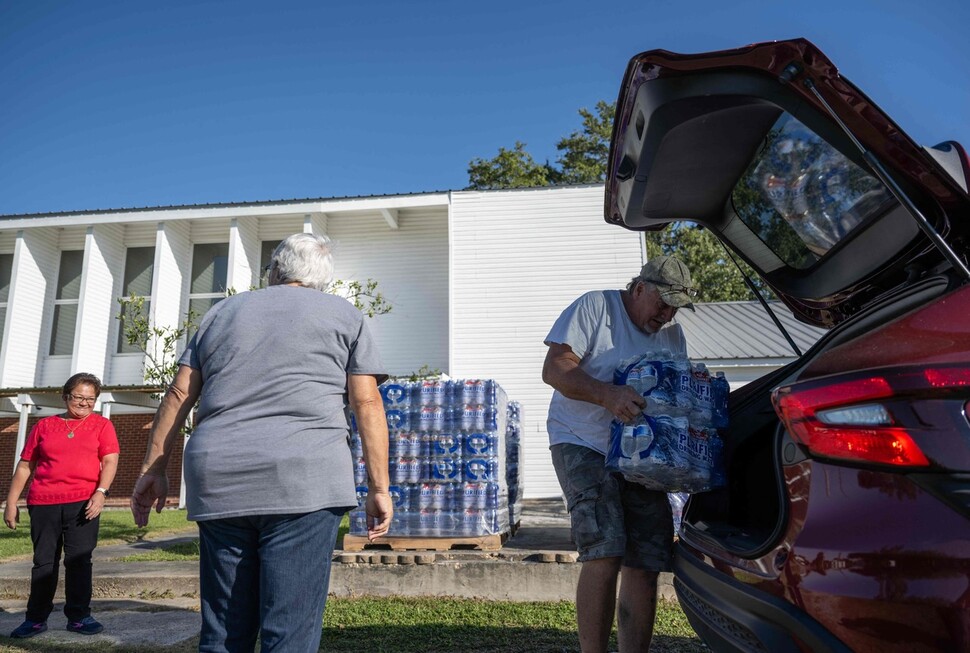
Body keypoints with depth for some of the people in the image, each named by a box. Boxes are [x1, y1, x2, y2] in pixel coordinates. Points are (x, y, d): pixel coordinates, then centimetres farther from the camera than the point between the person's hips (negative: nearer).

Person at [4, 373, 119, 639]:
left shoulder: (102, 425, 6)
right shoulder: (44, 426, 10)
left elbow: (110, 461, -3)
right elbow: (25, 465, 13)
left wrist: (101, 492, -17)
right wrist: (11, 502, 9)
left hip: (83, 503, -1)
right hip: (43, 503, 2)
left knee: (79, 560, 2)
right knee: (44, 561, 9)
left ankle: (79, 616, 10)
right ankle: (36, 618, 20)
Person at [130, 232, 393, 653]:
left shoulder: (223, 312, 21)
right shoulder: (343, 314, 12)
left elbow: (179, 394, 16)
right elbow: (367, 402, 3)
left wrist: (153, 469, 20)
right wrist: (379, 487, 3)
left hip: (218, 483, 4)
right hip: (303, 480, -3)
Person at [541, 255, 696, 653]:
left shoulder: (672, 335, 15)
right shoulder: (595, 307, -5)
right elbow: (554, 369, -15)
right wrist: (608, 395, -29)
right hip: (584, 445, -6)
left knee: (645, 565, 2)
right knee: (604, 554, -18)